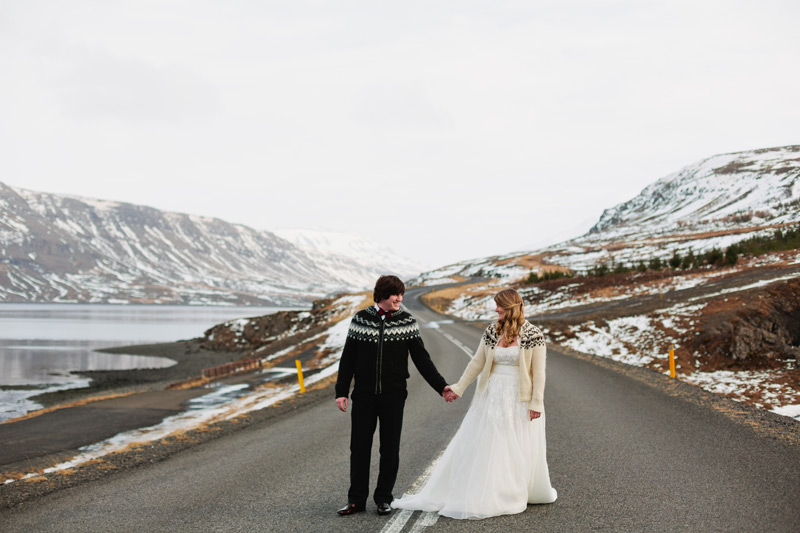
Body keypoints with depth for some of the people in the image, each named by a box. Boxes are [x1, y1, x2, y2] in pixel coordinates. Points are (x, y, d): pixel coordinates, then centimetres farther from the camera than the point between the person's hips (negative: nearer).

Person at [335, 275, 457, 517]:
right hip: (364, 395, 0)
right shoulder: (360, 319, 1)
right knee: (359, 447, 3)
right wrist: (341, 391, -1)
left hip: (393, 396, 0)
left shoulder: (406, 321, 0)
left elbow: (421, 358, 2)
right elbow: (348, 358, 4)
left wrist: (441, 386, -5)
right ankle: (357, 499, 14)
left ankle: (384, 498, 18)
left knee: (390, 448, 5)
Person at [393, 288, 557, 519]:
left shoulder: (533, 335, -8)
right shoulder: (491, 332, 4)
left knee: (521, 450, 3)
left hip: (520, 399, -4)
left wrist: (537, 403, -12)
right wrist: (458, 388, 8)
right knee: (477, 446, 4)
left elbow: (539, 372, -8)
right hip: (492, 396, 4)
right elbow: (477, 364, 10)